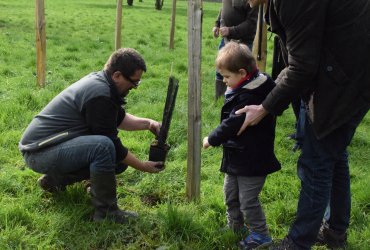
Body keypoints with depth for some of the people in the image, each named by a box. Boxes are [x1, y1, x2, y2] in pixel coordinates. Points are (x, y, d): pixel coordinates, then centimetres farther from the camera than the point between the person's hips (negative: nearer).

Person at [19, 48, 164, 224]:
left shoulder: (99, 80, 6)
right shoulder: (100, 95, -24)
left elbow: (119, 118, 19)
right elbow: (111, 143, -18)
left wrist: (147, 123, 6)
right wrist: (143, 167, -9)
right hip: (38, 152, -10)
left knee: (120, 160, 5)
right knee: (104, 147, -32)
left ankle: (56, 179, 16)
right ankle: (106, 211, -15)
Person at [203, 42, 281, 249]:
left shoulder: (250, 97, -27)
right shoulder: (245, 89, 5)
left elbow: (232, 124, -25)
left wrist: (212, 140, -12)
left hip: (252, 160, -10)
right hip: (237, 157, 10)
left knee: (248, 200, 1)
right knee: (231, 194, 22)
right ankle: (235, 226, 39)